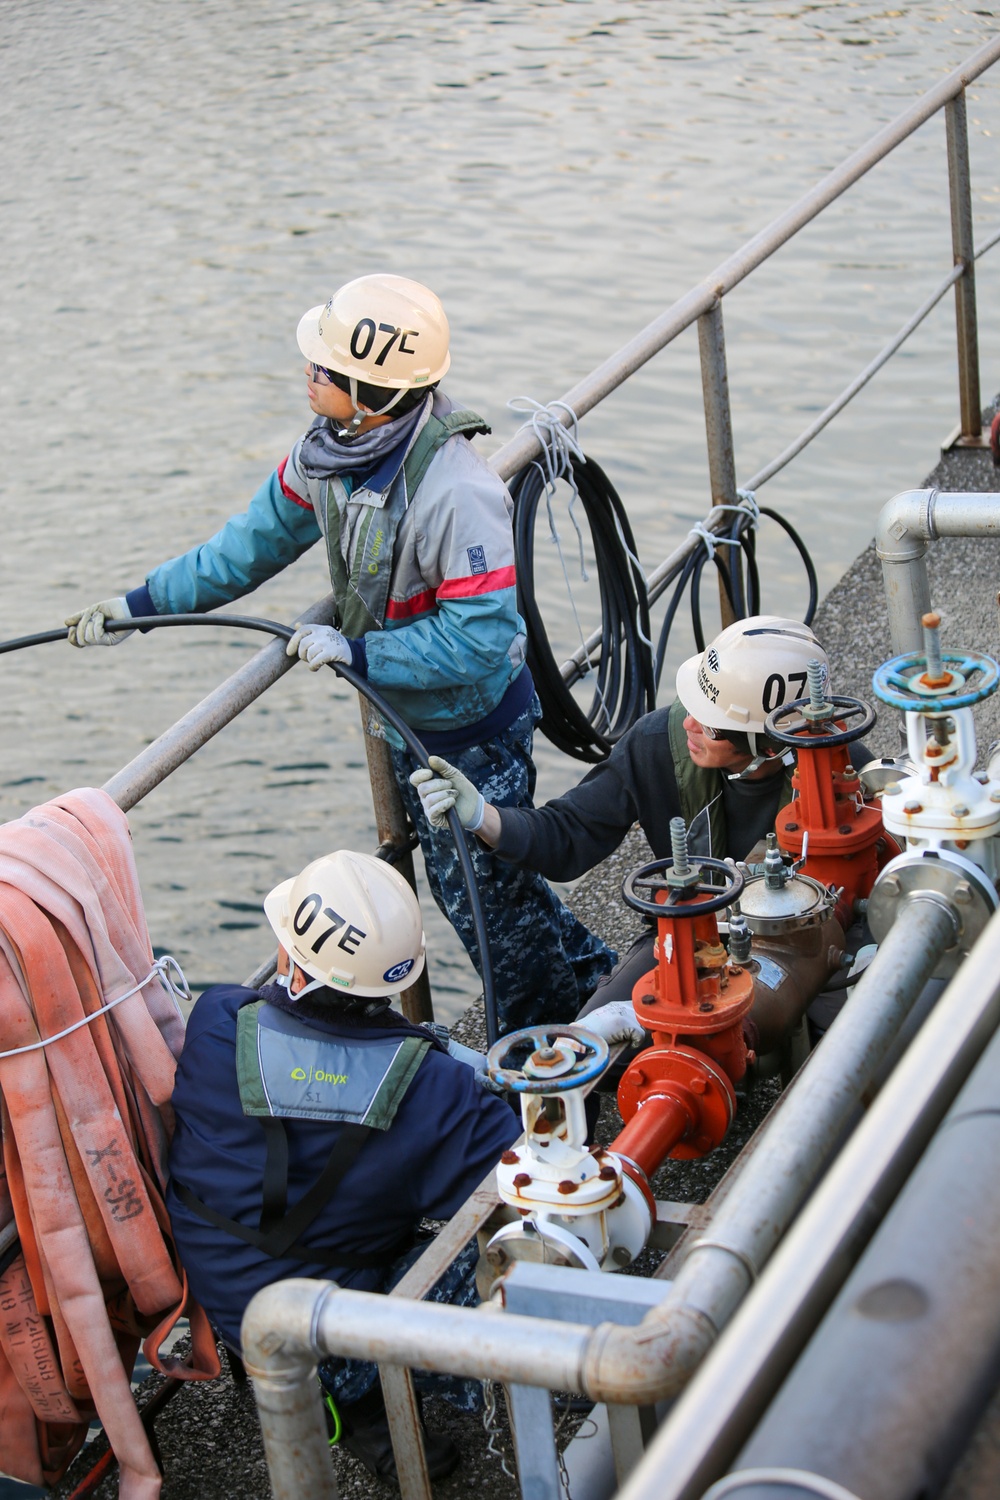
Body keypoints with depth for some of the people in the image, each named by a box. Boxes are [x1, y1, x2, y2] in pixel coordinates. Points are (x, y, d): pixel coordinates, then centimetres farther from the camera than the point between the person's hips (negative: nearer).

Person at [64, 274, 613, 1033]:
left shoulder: (454, 491, -36)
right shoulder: (330, 448, -10)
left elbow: (481, 638, -35)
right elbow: (261, 538, 4)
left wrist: (354, 651, -30)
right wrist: (140, 604, 4)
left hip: (476, 724, -8)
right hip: (402, 712, 8)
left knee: (484, 893, 6)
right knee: (459, 880, 23)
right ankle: (592, 981, 44)